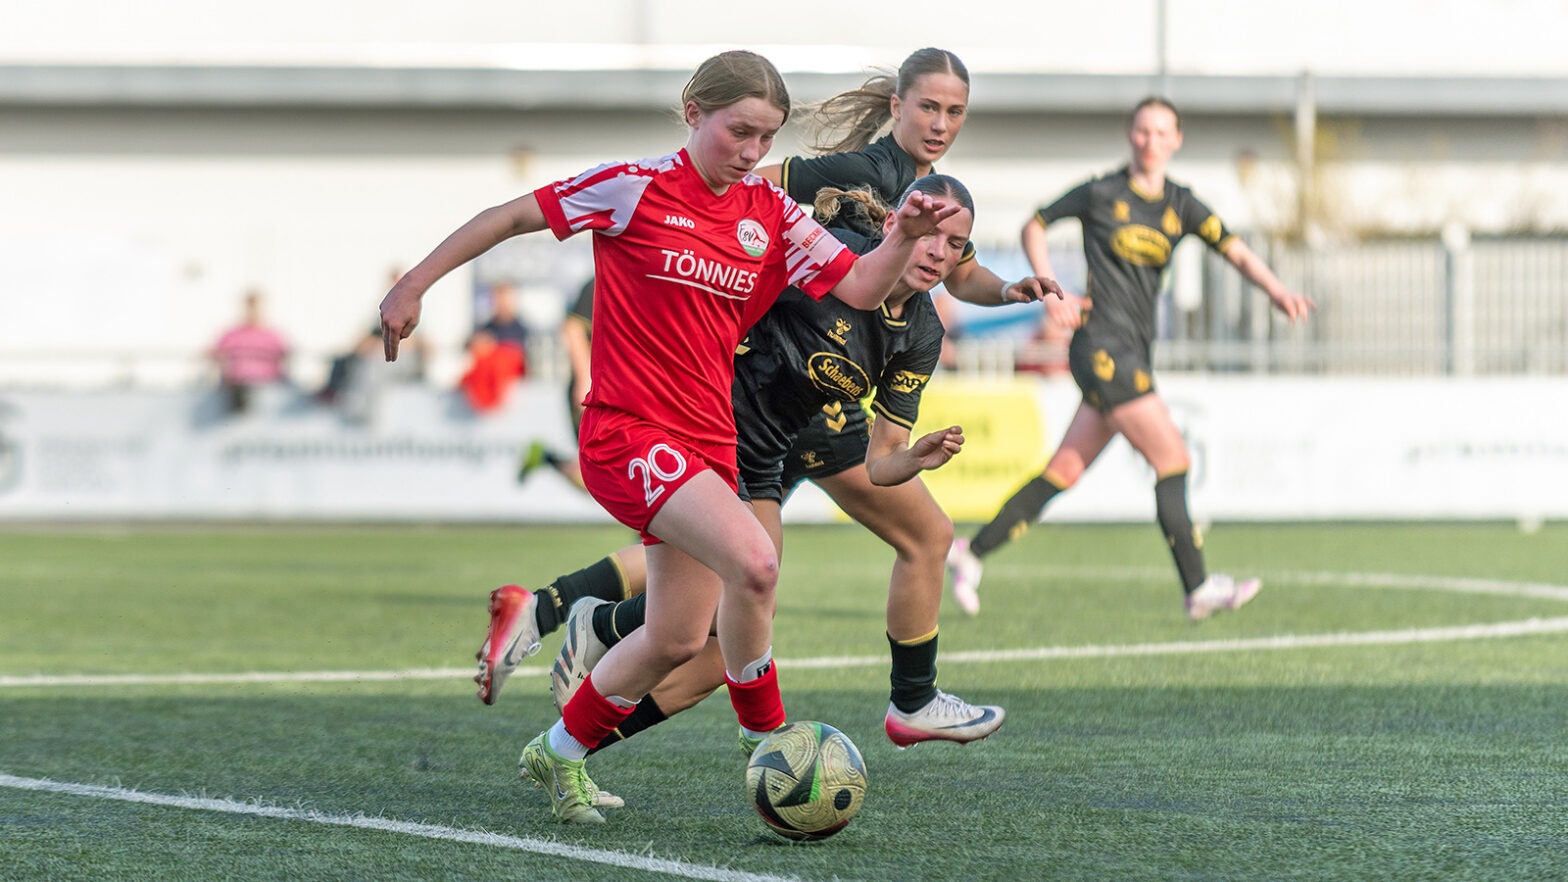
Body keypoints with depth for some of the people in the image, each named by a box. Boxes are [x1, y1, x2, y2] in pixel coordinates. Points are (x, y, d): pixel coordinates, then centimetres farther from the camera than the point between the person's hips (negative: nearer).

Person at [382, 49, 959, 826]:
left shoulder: (772, 216, 6)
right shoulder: (637, 188, -10)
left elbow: (859, 287, 1)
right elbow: (514, 216, -3)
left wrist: (905, 238, -19)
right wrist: (413, 287, -3)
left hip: (707, 440, 7)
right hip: (627, 432, -7)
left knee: (678, 638, 12)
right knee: (753, 560, -27)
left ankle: (560, 754, 34)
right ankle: (767, 738, -8)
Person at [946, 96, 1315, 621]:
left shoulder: (1181, 206, 10)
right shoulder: (1102, 194, -2)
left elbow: (1235, 251, 0)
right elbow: (1034, 227, 9)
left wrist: (1276, 291, -19)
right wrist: (1051, 292, -3)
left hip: (1136, 352, 6)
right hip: (1102, 345, -6)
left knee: (1067, 469, 8)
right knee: (1171, 457, -10)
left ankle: (972, 552, 15)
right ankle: (1198, 590, -8)